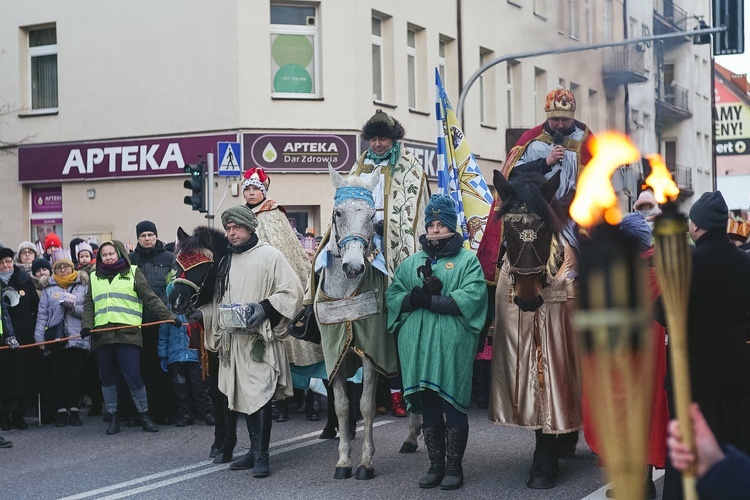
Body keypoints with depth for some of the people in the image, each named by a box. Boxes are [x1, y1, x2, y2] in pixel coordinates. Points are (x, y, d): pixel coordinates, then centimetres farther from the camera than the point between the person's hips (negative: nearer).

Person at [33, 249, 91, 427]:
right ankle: (60, 410, 10)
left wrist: (74, 308, -13)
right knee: (57, 375, 1)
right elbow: (42, 314, 5)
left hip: (78, 339, -1)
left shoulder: (83, 286, 8)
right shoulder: (49, 289, 10)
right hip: (55, 340, 1)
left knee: (75, 375, 2)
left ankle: (74, 409, 12)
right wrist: (39, 337, -3)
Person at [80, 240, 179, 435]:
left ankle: (144, 416, 4)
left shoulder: (133, 273, 9)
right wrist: (86, 325, 0)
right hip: (102, 335, 4)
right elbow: (88, 305, 17)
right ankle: (113, 417, 16)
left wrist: (169, 316, -4)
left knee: (133, 375, -10)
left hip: (128, 333, -4)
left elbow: (151, 299, 5)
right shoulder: (94, 277, 19)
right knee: (107, 377, 6)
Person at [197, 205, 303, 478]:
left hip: (261, 338, -6)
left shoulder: (269, 255, -3)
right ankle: (255, 450, 20)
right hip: (233, 339, 7)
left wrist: (265, 307, -19)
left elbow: (292, 292, -7)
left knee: (260, 395, -11)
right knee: (243, 396, 10)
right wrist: (201, 313, 9)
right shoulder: (226, 261, 17)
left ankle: (261, 455, -6)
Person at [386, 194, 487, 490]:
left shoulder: (467, 260, 4)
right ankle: (436, 465, 18)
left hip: (452, 346, -4)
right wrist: (415, 297, -13)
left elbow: (472, 297, -12)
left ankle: (454, 466, 11)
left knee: (453, 407, 0)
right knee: (428, 409, 9)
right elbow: (393, 295, 9)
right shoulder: (412, 262, 18)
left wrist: (431, 301, -16)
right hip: (417, 347, 4)